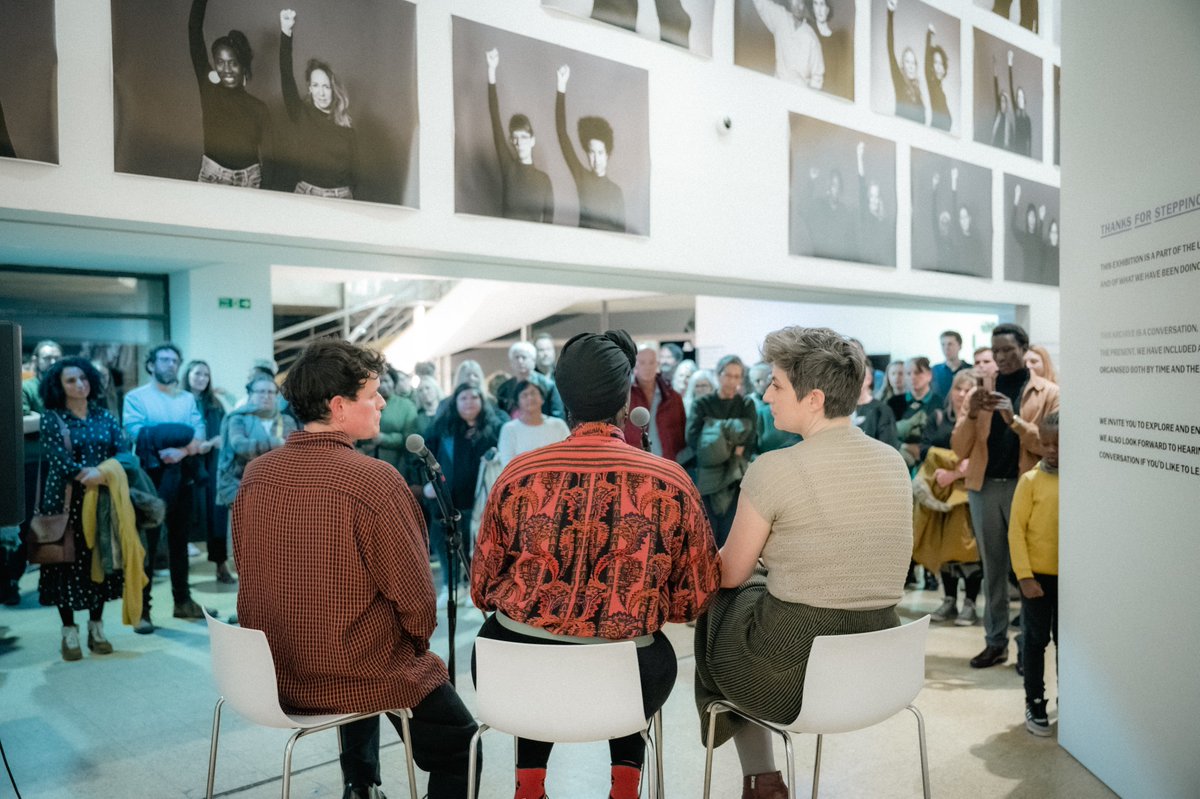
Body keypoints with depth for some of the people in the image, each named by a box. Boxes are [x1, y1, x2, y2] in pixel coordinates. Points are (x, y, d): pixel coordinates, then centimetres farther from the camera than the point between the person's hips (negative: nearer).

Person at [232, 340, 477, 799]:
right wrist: (416, 648, 2)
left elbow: (248, 572, 7)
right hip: (359, 675, -6)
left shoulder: (255, 473, -5)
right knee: (459, 745, 17)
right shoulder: (375, 479, -24)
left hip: (273, 675, 7)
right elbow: (414, 595, -19)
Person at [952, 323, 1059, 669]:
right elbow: (960, 450, 5)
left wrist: (1014, 419, -17)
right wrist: (972, 414, -11)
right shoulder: (980, 392, 11)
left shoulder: (1048, 392, 3)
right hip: (984, 487, 3)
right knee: (992, 567, 9)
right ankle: (995, 641, 17)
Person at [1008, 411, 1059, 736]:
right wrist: (1025, 576, -12)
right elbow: (1016, 530, -8)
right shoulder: (1030, 480, -8)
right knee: (1035, 640, 8)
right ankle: (1035, 703, 20)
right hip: (1038, 575, -2)